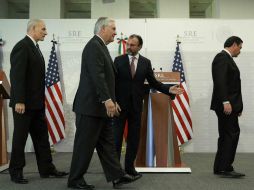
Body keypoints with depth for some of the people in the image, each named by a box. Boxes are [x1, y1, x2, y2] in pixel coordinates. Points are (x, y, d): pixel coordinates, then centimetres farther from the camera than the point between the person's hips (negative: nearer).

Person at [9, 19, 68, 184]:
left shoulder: (34, 47, 15)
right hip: (24, 103, -9)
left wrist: (41, 100, 11)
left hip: (37, 103, 9)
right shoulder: (22, 47, -13)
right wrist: (19, 101, -23)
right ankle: (16, 172, 16)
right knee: (20, 137, 3)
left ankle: (46, 168, 21)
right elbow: (17, 76, -20)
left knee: (42, 136, 12)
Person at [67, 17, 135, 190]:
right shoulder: (94, 46, -13)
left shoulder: (101, 47, 18)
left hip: (101, 106, 10)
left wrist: (112, 100, 17)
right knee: (85, 144, 0)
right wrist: (107, 99, -26)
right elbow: (97, 76, -23)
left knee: (107, 143, 10)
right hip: (91, 105, -10)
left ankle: (117, 176, 16)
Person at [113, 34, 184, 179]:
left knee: (134, 137, 7)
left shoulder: (146, 62, 5)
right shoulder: (118, 60, 1)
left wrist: (168, 89, -8)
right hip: (120, 103, -2)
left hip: (136, 105, 2)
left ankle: (130, 167, 20)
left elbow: (153, 82, 6)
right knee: (117, 136, 3)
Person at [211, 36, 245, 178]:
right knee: (231, 135, -8)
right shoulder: (222, 57, -10)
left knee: (228, 136, 10)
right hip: (226, 105, -10)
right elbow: (220, 81, -21)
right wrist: (225, 102, -26)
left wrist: (237, 105, 18)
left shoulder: (227, 59, 20)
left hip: (230, 105, 10)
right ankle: (223, 167, -3)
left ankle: (222, 168, 16)